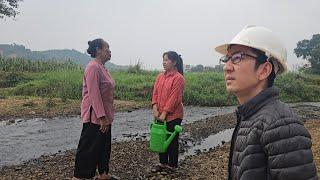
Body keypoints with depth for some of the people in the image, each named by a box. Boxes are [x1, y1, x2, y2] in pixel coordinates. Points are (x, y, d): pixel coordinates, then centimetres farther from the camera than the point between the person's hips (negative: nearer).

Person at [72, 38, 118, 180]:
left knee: (104, 145, 17)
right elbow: (94, 94, -23)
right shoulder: (93, 67, -17)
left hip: (104, 115, 10)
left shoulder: (101, 67, 13)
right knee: (88, 147, -1)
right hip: (95, 116, -10)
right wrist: (102, 117, -23)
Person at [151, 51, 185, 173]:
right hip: (160, 115, 7)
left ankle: (172, 166, 22)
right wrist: (155, 110, -8)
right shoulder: (160, 76, 8)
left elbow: (174, 98, -18)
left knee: (172, 141, 7)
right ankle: (162, 163, 30)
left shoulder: (178, 78, -13)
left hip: (173, 115, -6)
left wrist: (164, 113, -18)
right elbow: (155, 93, 4)